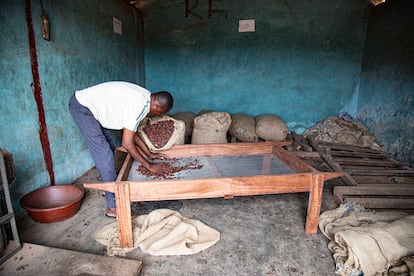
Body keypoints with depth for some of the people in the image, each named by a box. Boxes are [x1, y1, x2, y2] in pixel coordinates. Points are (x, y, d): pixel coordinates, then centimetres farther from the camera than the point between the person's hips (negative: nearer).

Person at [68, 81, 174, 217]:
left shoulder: (144, 96, 2)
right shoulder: (139, 105, -27)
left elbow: (132, 132, 11)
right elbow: (127, 143, -25)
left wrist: (149, 153, 13)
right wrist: (150, 166, -16)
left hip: (90, 106, 10)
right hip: (82, 107, -10)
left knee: (109, 148, 15)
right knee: (105, 156, -10)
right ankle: (113, 207, -1)